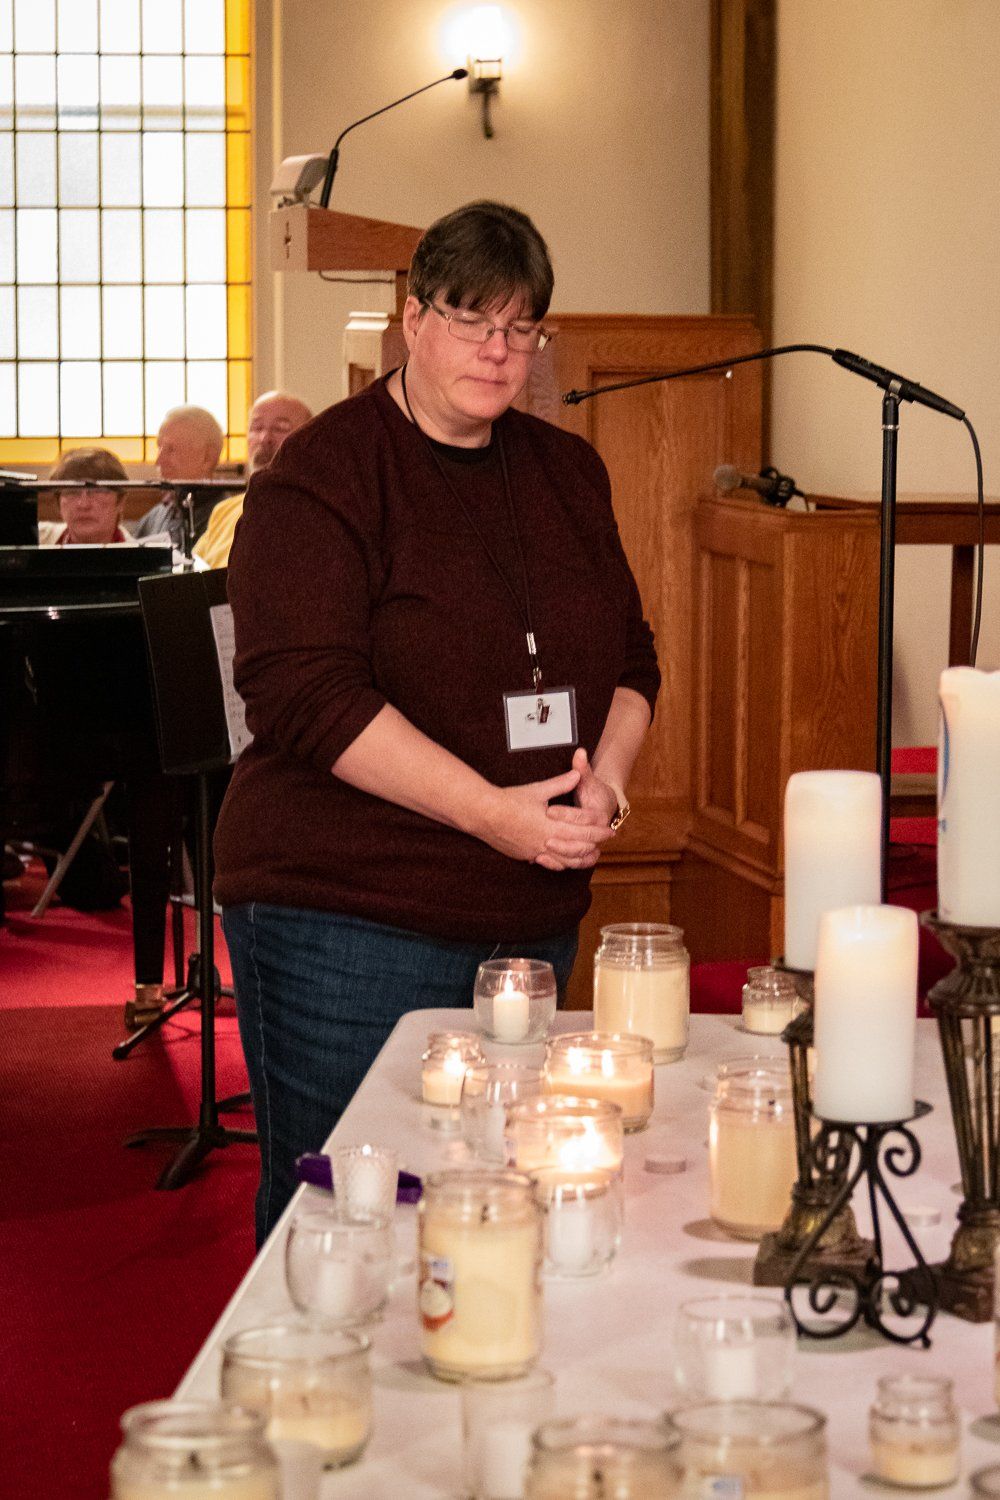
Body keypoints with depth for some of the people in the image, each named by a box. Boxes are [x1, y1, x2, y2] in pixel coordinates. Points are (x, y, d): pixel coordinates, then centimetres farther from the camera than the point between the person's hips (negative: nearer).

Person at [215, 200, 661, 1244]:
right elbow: (305, 695, -18)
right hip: (347, 922, -6)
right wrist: (492, 811, -22)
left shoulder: (568, 474, 14)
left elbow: (629, 660, 18)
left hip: (533, 915, 6)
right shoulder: (318, 478, -8)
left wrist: (607, 774, -4)